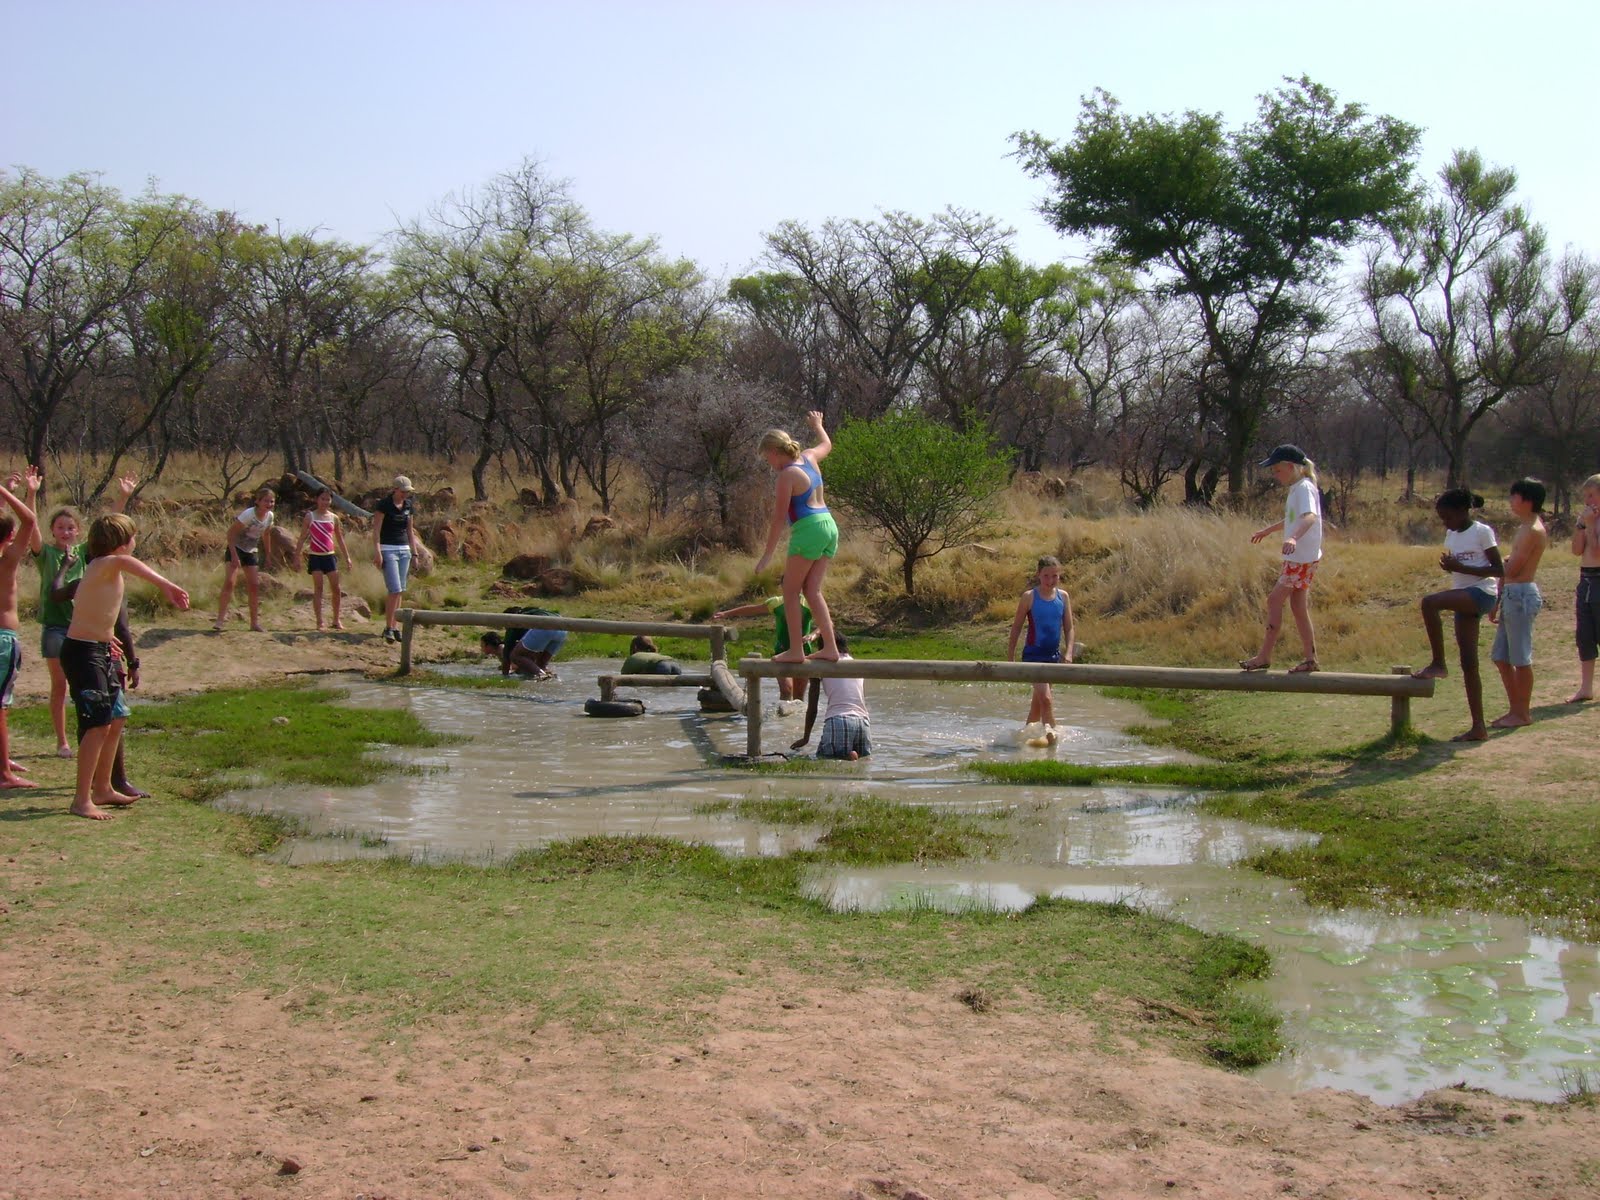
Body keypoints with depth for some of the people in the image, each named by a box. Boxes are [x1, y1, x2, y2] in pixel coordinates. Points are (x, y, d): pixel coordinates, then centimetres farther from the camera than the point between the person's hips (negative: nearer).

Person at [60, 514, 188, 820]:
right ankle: (82, 800, -8)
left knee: (114, 722, 16)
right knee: (98, 724, -12)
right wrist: (165, 585, -55)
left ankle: (102, 789, 28)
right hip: (83, 653, -10)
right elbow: (124, 562, -43)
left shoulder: (106, 568, 12)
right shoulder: (103, 566, -18)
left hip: (99, 650, 10)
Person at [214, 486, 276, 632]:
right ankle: (220, 619, -17)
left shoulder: (270, 516, -5)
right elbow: (231, 532, -23)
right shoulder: (249, 514, -25)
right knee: (229, 582, -18)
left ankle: (255, 623, 11)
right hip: (236, 549, -6)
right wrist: (234, 555, -27)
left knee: (254, 586, 4)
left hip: (251, 552, 6)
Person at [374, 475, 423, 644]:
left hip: (404, 550, 6)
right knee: (395, 590, -13)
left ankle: (395, 627, 10)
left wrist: (415, 553, 15)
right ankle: (388, 628, -6)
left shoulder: (409, 506, 9)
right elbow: (376, 529, -11)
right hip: (387, 549, -6)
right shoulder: (384, 504, -9)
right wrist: (377, 552, -19)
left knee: (400, 591, 5)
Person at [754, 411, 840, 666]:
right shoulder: (809, 457, 9)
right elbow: (826, 444, 35)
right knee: (813, 591, 8)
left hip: (808, 530, -8)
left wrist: (767, 554, -7)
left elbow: (779, 519, -12)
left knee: (791, 591, -1)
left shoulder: (787, 475, -12)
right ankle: (829, 647, 2)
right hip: (829, 526, 8)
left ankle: (795, 650, -4)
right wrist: (817, 424, 54)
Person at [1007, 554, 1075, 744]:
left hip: (1054, 656, 5)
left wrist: (1068, 652, -7)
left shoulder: (1063, 597, 3)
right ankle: (1051, 735, -20)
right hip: (1033, 655, -5)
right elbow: (1016, 628, -2)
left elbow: (1069, 628, 7)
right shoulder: (1029, 597, -8)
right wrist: (1010, 658, -2)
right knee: (1046, 698, -20)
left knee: (1037, 703, 16)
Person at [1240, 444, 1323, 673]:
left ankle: (1264, 656, -6)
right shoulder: (1297, 489, 17)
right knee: (1298, 606, 10)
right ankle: (1310, 658, 14)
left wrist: (1294, 538, -51)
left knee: (1275, 599, -9)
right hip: (1298, 557, 10)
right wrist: (1267, 531, 48)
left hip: (1302, 557, -10)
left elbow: (1310, 516, -33)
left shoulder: (1305, 488, -15)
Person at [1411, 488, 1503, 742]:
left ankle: (1438, 664, -19)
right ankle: (1478, 727, 6)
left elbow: (1499, 570, -11)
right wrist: (1448, 565, 2)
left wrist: (1460, 568, -18)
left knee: (1429, 603, -31)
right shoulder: (1451, 535, 15)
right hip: (1465, 597, 8)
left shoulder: (1482, 532, -7)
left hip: (1482, 592, -8)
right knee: (1468, 664, 4)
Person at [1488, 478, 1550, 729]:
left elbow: (1512, 569, -18)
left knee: (1521, 658, -3)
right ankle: (1515, 709, 20)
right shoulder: (1526, 528, 16)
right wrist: (1498, 602, 15)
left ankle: (1523, 713, 4)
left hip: (1521, 594, -10)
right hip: (1512, 595, 10)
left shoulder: (1532, 531, -15)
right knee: (1501, 657, 13)